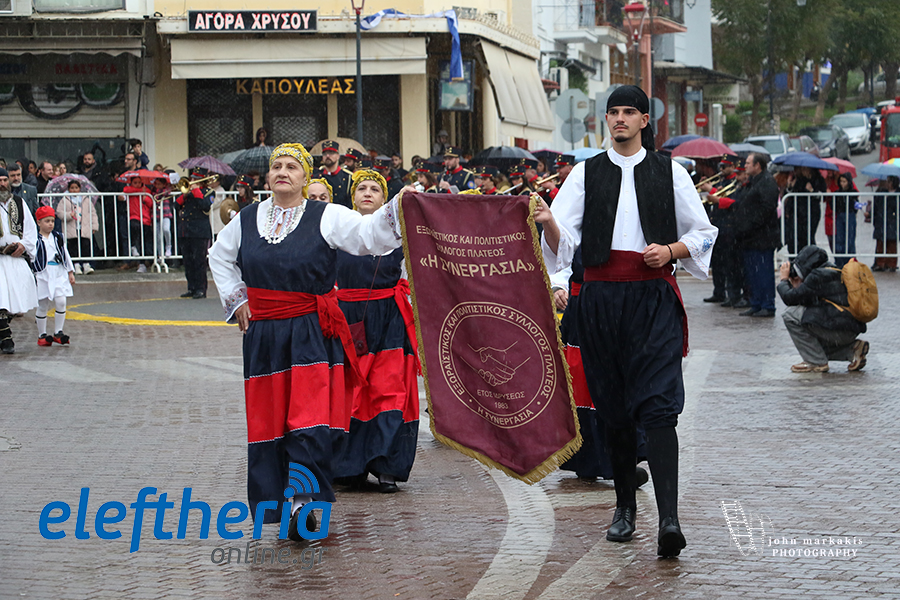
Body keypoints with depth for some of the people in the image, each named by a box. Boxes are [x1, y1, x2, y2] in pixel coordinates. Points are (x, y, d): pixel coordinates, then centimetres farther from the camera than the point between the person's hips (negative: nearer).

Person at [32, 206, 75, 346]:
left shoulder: (58, 237, 11)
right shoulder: (35, 239, -3)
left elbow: (65, 254, 17)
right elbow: (31, 257, -4)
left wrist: (70, 272, 16)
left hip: (59, 275, 3)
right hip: (42, 275, -3)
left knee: (61, 302, -7)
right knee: (42, 305, 3)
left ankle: (58, 333, 2)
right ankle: (42, 335, 12)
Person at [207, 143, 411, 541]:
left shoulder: (326, 217, -2)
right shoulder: (247, 219, 9)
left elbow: (371, 234, -13)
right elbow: (220, 257, 26)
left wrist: (399, 207, -29)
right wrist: (236, 299, 17)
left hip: (313, 332, -3)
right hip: (263, 335, 4)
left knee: (311, 421, -13)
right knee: (268, 417, 5)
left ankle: (304, 503, -12)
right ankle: (275, 502, 16)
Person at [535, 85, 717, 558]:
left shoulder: (669, 172, 7)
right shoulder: (587, 173, 9)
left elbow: (703, 233, 12)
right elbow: (562, 240, -1)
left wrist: (670, 249, -7)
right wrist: (547, 222, -23)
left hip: (654, 297, -2)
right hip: (602, 297, 2)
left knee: (658, 406, -14)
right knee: (613, 408, 7)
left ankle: (669, 519, -22)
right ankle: (625, 509, 21)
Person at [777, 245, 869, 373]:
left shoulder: (818, 276, -11)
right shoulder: (831, 273, 19)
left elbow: (790, 298, -10)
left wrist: (784, 279, 7)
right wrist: (796, 286, 20)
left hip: (838, 331, -10)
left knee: (790, 315, -6)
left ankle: (816, 362, -3)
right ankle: (852, 349, 12)